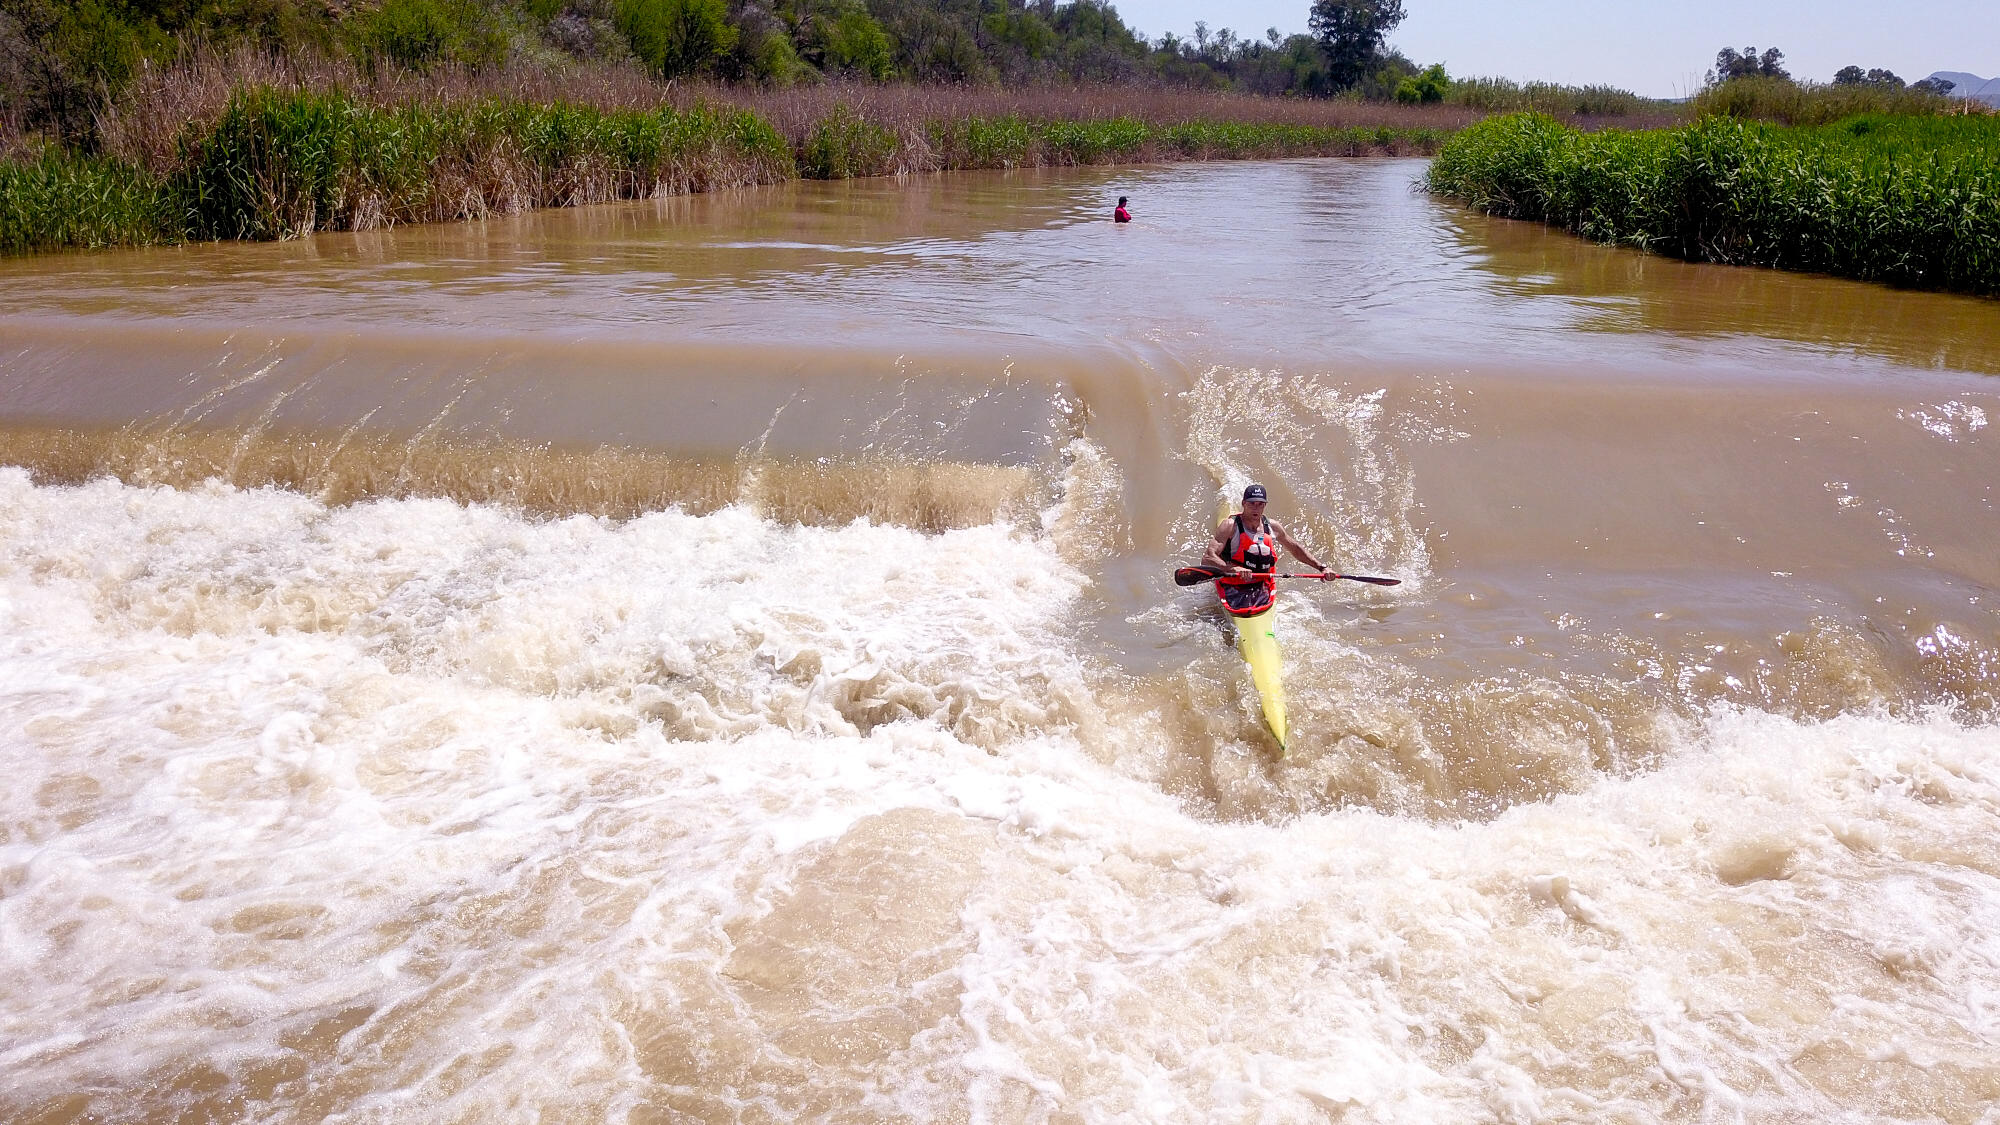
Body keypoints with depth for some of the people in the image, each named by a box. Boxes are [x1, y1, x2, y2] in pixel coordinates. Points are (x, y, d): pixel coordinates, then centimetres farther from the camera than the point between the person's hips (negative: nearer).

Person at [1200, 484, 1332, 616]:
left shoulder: (1272, 527, 10)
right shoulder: (1230, 526, -7)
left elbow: (1295, 549, 27)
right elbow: (1207, 559, -18)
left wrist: (1321, 568, 20)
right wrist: (1233, 569, -35)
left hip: (1262, 586, 4)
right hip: (1233, 588, -4)